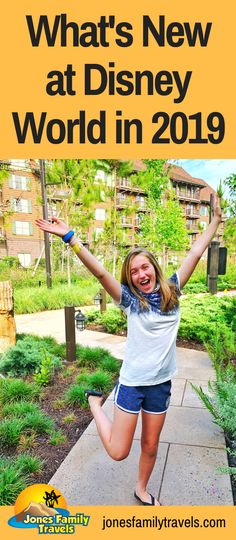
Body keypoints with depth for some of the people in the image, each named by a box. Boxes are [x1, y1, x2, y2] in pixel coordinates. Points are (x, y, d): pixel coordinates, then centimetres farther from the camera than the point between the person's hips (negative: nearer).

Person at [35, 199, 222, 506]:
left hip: (161, 383, 3)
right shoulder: (129, 299, -10)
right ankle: (95, 403, 30)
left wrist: (216, 220, 5)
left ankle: (142, 490, 49)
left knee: (150, 446, 20)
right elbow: (99, 272, -21)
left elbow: (195, 253, 0)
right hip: (131, 382, -3)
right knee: (118, 452, 6)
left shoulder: (171, 291, -2)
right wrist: (70, 237, -28)